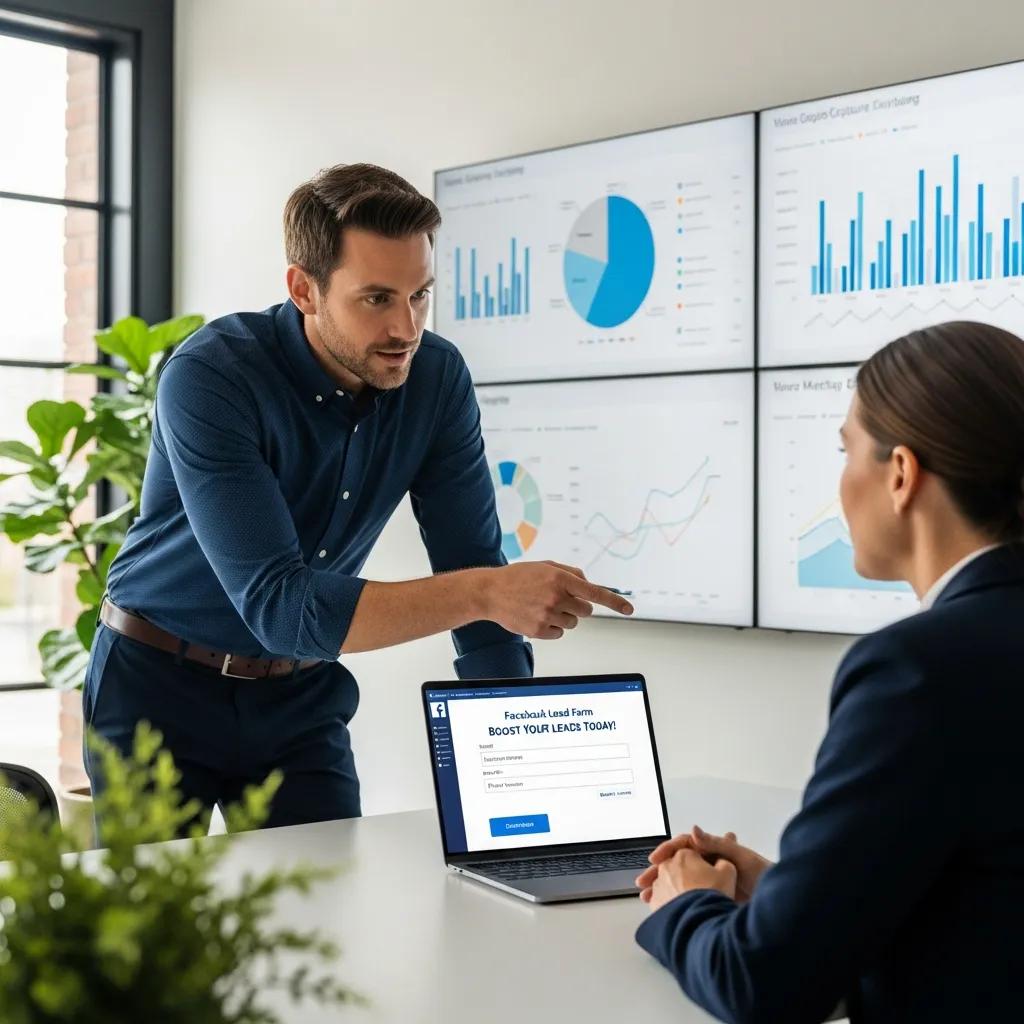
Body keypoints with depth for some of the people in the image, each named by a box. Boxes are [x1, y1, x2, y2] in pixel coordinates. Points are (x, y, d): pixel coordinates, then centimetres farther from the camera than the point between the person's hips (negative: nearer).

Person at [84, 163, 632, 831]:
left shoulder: (437, 378, -13)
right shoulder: (208, 379, -27)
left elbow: (474, 568, -9)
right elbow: (277, 604, -34)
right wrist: (485, 592, -43)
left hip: (300, 698, 4)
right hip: (162, 687, -3)